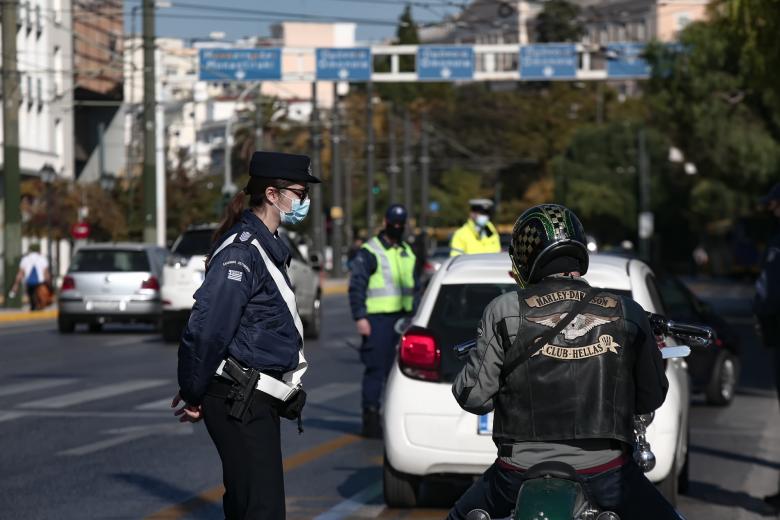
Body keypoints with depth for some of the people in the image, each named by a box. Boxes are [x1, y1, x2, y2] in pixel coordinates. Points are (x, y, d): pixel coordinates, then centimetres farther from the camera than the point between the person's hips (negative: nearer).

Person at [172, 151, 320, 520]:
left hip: (256, 402, 10)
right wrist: (193, 396, -13)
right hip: (238, 403, -10)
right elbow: (206, 327, -21)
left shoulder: (267, 247, 16)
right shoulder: (241, 251, -17)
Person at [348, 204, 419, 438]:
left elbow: (415, 287, 26)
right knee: (376, 369, -7)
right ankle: (371, 417, -4)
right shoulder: (369, 252, -4)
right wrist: (360, 318, -15)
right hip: (378, 319, -7)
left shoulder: (407, 252, 19)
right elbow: (356, 287, -8)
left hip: (403, 318, 7)